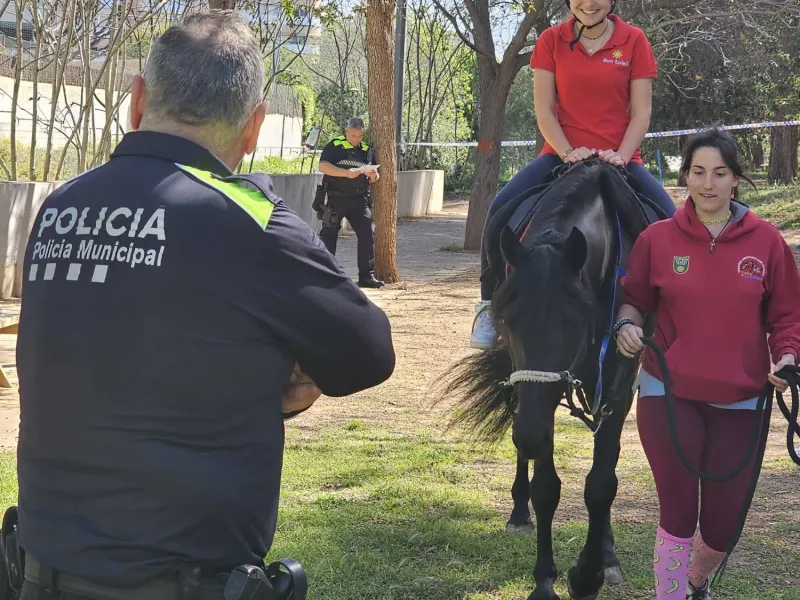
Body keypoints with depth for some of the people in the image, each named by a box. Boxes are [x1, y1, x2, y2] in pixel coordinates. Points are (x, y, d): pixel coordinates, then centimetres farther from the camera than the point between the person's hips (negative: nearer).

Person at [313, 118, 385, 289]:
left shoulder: (367, 150, 13)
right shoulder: (334, 146, -1)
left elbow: (373, 179, 15)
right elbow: (323, 166, -15)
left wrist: (373, 176, -10)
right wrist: (346, 173, -25)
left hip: (359, 201, 4)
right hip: (336, 199, -4)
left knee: (368, 235, -4)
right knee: (329, 236, 0)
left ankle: (366, 276, 2)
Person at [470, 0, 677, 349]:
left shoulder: (634, 41, 0)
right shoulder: (551, 41, 2)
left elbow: (641, 112, -1)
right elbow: (544, 110, -1)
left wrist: (621, 156, -17)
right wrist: (568, 153, -15)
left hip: (619, 157, 0)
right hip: (563, 154, 0)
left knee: (671, 221, -22)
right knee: (500, 210, -22)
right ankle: (489, 306, -8)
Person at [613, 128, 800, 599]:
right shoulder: (658, 238, -2)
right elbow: (635, 299, 8)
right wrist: (627, 323, -14)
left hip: (740, 401, 1)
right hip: (669, 393, -1)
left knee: (723, 526, 9)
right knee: (679, 513, -3)